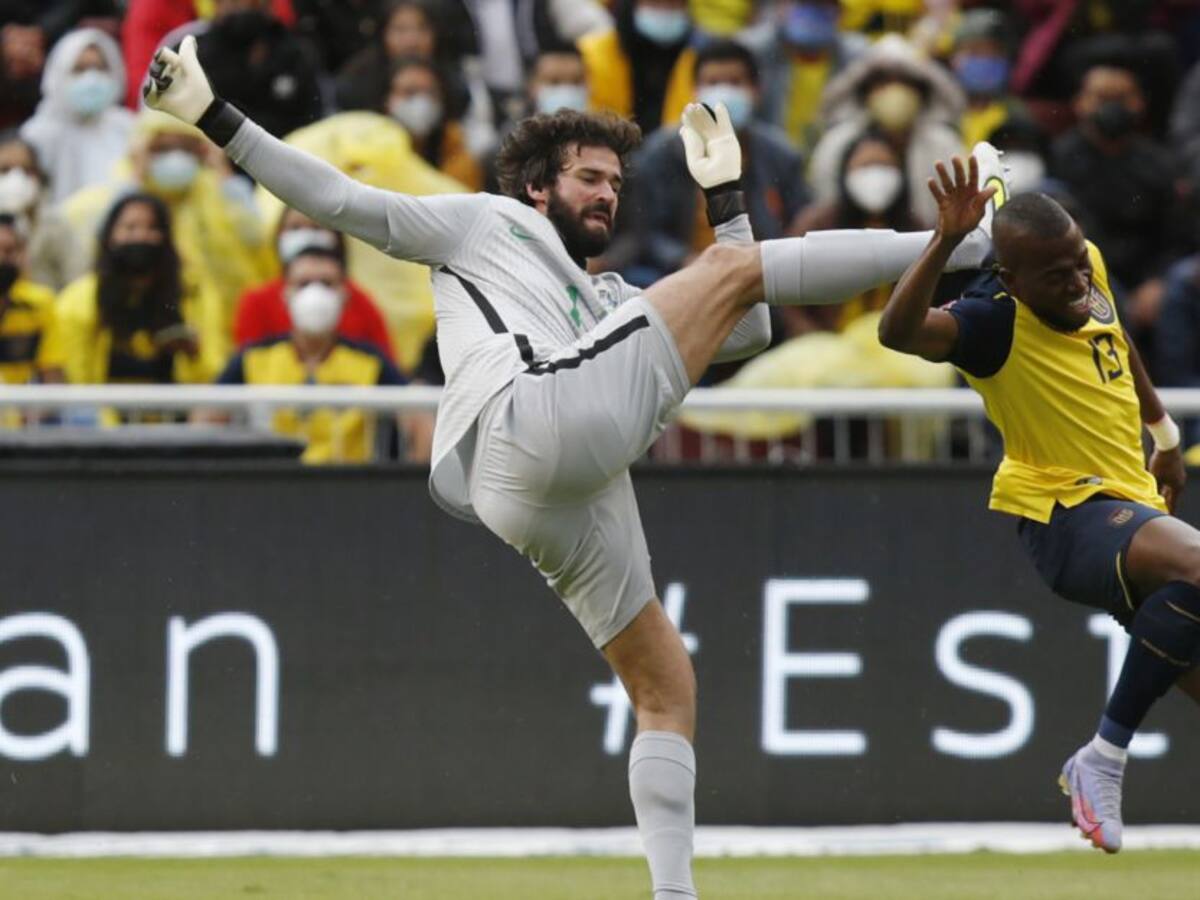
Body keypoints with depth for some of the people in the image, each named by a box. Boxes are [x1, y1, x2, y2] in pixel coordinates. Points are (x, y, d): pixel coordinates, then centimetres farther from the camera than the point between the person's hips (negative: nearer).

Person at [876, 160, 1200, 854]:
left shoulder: (1091, 269, 2)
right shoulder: (996, 321, -19)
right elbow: (899, 331, -39)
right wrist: (948, 242, -49)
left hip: (1132, 503, 9)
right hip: (1066, 514, -9)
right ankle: (1104, 757, -26)